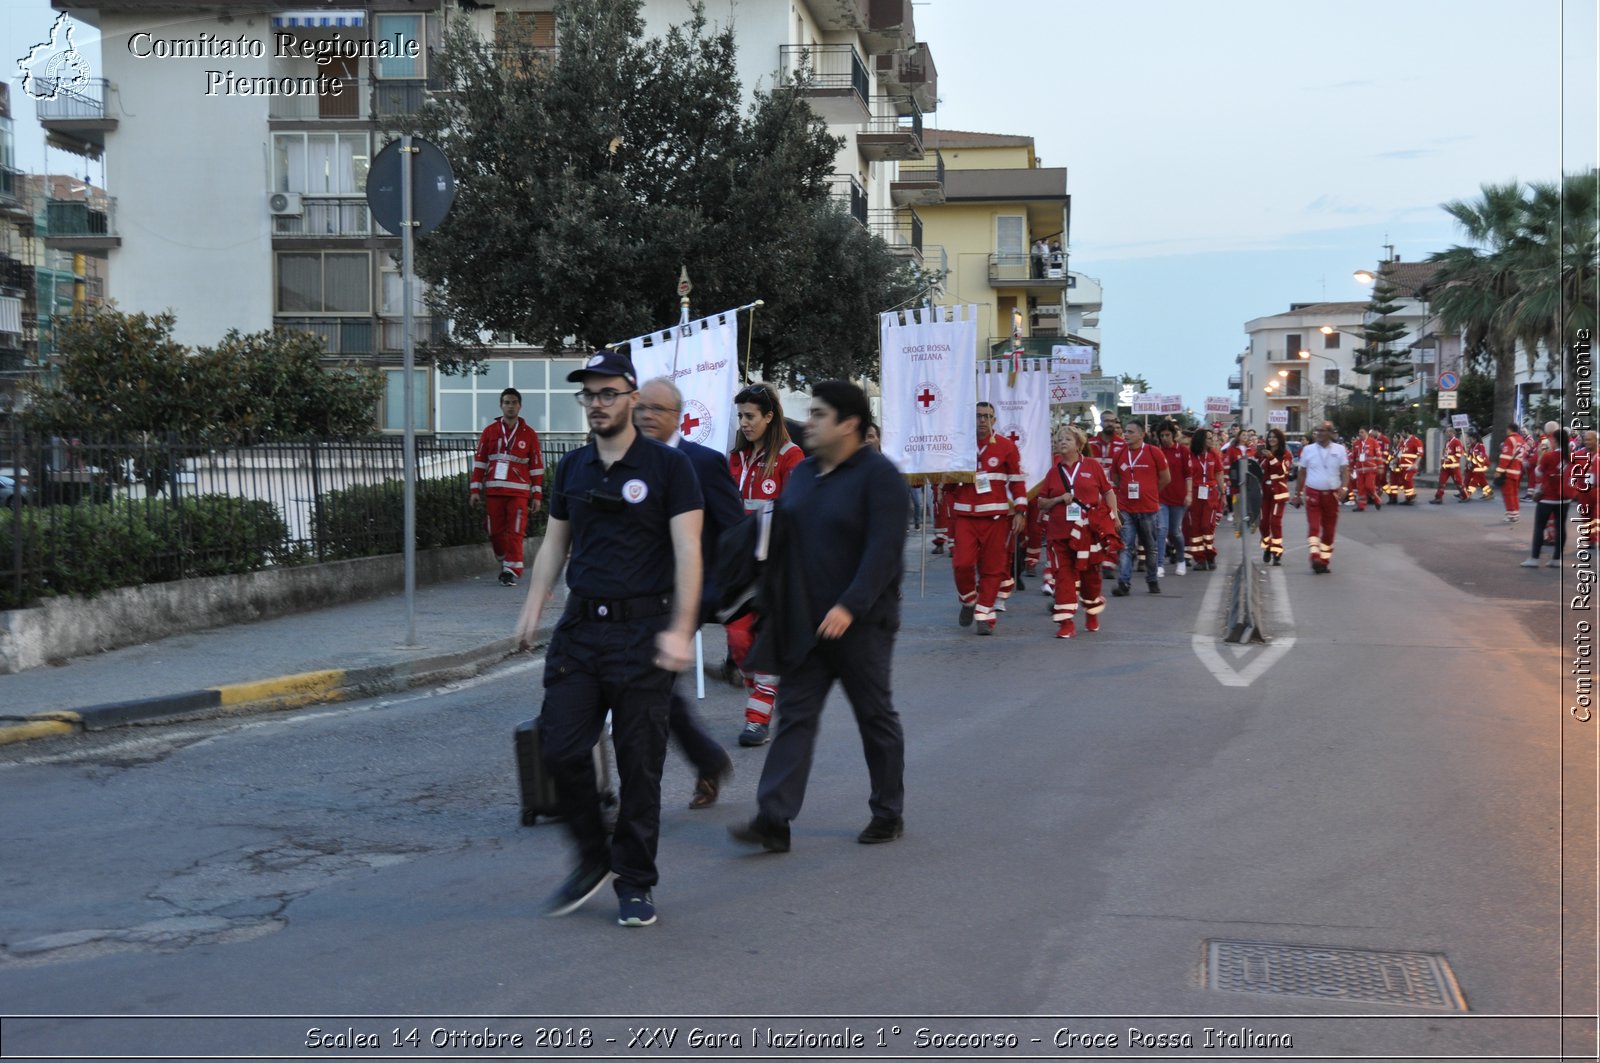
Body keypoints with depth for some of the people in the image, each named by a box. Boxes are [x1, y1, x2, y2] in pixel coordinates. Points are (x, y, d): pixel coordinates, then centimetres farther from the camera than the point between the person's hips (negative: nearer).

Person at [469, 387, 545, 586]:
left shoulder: (529, 433, 5)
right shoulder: (490, 431, 8)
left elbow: (537, 466, 6)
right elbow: (479, 461, 9)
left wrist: (537, 495, 2)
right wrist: (475, 489, 3)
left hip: (519, 492, -2)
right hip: (494, 491, 2)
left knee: (515, 533, -8)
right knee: (495, 532, 5)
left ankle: (512, 571, -4)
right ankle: (504, 562, 26)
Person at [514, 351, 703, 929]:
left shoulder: (668, 466, -5)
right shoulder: (573, 468, 11)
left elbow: (687, 551, -10)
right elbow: (554, 542, 17)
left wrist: (681, 629, -19)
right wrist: (532, 608, 2)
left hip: (642, 631, -5)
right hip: (579, 628, 5)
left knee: (639, 764, 1)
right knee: (562, 749, -1)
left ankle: (635, 884, 14)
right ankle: (594, 859, 20)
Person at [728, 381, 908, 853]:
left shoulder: (878, 475, -12)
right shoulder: (803, 473, 11)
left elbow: (883, 550, -21)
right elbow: (779, 534, 17)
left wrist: (850, 607, -29)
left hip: (861, 623, -6)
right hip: (806, 620, 7)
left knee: (876, 717, 7)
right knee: (794, 715, 1)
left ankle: (889, 813, 22)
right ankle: (773, 820, -1)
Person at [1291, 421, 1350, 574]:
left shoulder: (1339, 450, 3)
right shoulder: (1308, 450, 4)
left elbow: (1345, 471, -2)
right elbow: (1301, 473, 10)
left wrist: (1344, 488, -20)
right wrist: (1297, 494, 10)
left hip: (1332, 494, 1)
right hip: (1313, 493, -1)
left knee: (1329, 530, 7)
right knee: (1313, 526, -15)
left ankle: (1325, 561, 17)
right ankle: (1315, 557, -23)